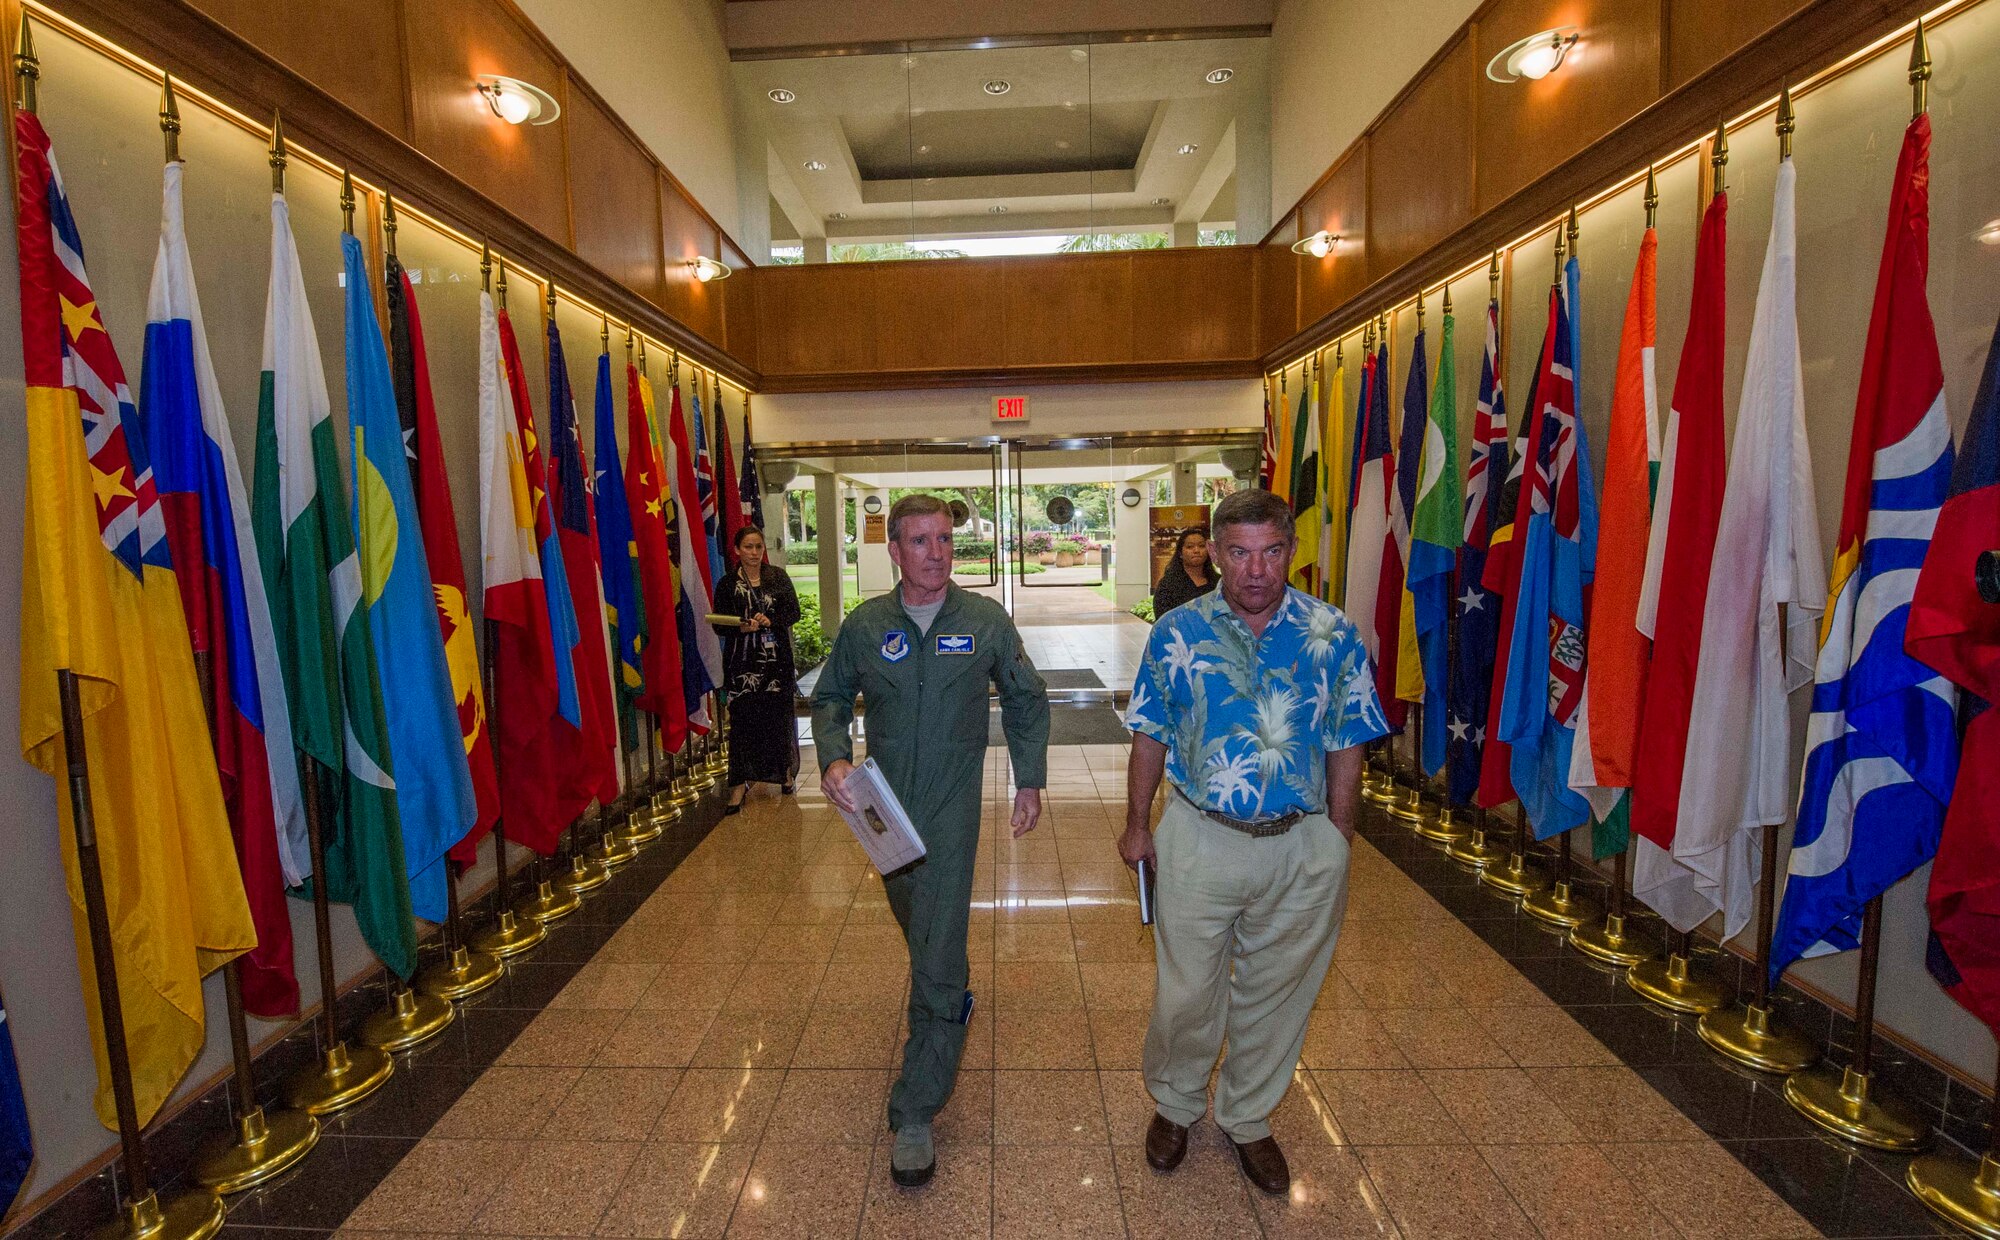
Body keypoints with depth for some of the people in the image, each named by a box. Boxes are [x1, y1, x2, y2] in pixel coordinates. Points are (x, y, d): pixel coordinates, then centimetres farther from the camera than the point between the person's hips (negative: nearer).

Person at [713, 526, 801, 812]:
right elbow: (719, 625, -1)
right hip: (743, 662, -1)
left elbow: (793, 612, 0)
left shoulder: (778, 577, 7)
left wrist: (770, 621, -18)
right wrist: (742, 627, -20)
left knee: (780, 715, 5)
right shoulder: (727, 583, 4)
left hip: (777, 659, 1)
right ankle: (739, 783, 4)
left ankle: (785, 771, 23)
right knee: (742, 719, -2)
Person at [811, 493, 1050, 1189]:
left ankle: (915, 1113, 8)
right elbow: (830, 699, 7)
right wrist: (832, 758, -12)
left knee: (938, 953, -5)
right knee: (914, 924, 24)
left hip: (953, 806, -3)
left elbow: (1026, 701, 5)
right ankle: (953, 1001, 56)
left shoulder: (986, 622, -7)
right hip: (885, 801, 3)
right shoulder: (864, 626, -4)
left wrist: (1030, 781, 4)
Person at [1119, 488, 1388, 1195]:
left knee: (1276, 994, 18)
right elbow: (1151, 738, 1)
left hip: (1303, 848, 1)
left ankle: (1247, 1119, 44)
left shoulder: (1334, 636, -5)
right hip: (1199, 839, -1)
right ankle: (1173, 1106, 42)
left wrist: (1336, 839, 2)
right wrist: (1137, 824, 4)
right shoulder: (1177, 632, -5)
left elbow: (1345, 747, 2)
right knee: (1187, 992, 13)